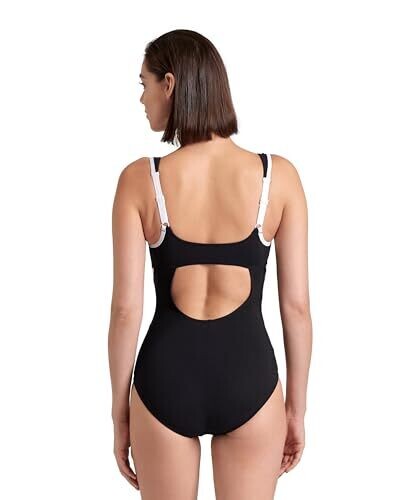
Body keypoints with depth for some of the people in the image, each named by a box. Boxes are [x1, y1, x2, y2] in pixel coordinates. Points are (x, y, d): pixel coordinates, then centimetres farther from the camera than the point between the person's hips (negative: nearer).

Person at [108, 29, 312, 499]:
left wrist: (119, 411, 4)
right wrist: (297, 407, 7)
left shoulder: (139, 179, -10)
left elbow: (126, 308, -8)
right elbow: (296, 305, -5)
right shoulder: (279, 175, -8)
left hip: (166, 375, 0)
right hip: (248, 376, 0)